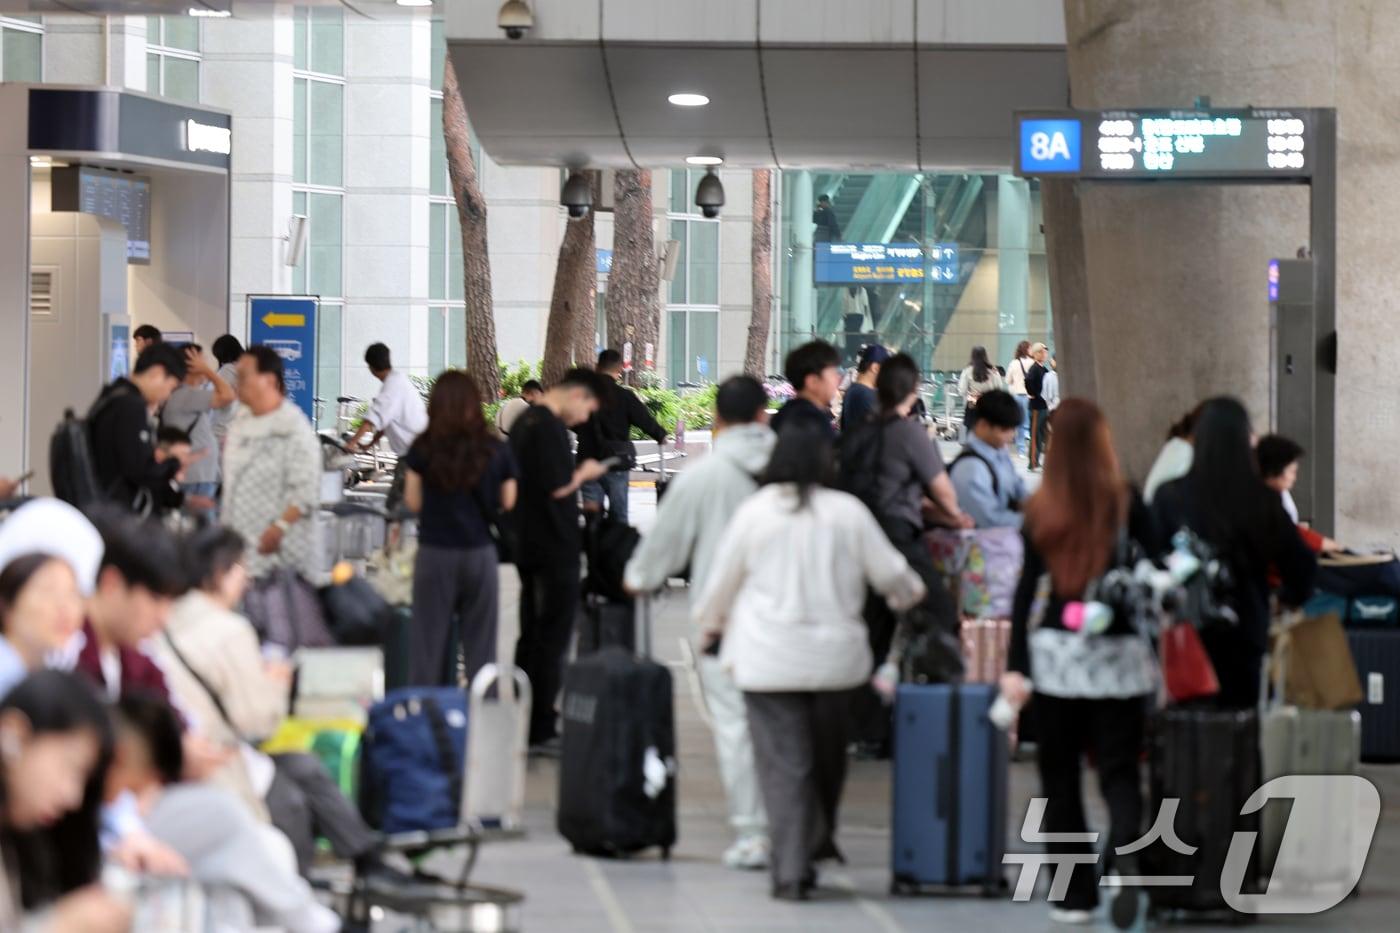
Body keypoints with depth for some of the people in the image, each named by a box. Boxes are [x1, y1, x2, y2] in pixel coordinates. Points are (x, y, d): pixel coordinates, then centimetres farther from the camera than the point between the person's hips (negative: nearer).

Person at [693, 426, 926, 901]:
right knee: (827, 755, 19)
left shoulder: (754, 511, -3)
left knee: (784, 763, -2)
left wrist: (712, 626, 26)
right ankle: (819, 841, 32)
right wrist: (909, 593, 32)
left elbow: (722, 582, 7)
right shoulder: (848, 511, -1)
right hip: (834, 656, 2)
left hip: (768, 660, -2)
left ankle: (791, 870, -7)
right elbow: (888, 571, 8)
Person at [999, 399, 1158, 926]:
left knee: (1060, 777, 9)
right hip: (1118, 654, -1)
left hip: (1055, 652, 1)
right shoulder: (1126, 505, -3)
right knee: (1119, 769, 4)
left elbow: (1027, 589, -1)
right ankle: (1126, 852, -24)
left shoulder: (1041, 512, -1)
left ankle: (1075, 895, 7)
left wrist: (1016, 665, 1)